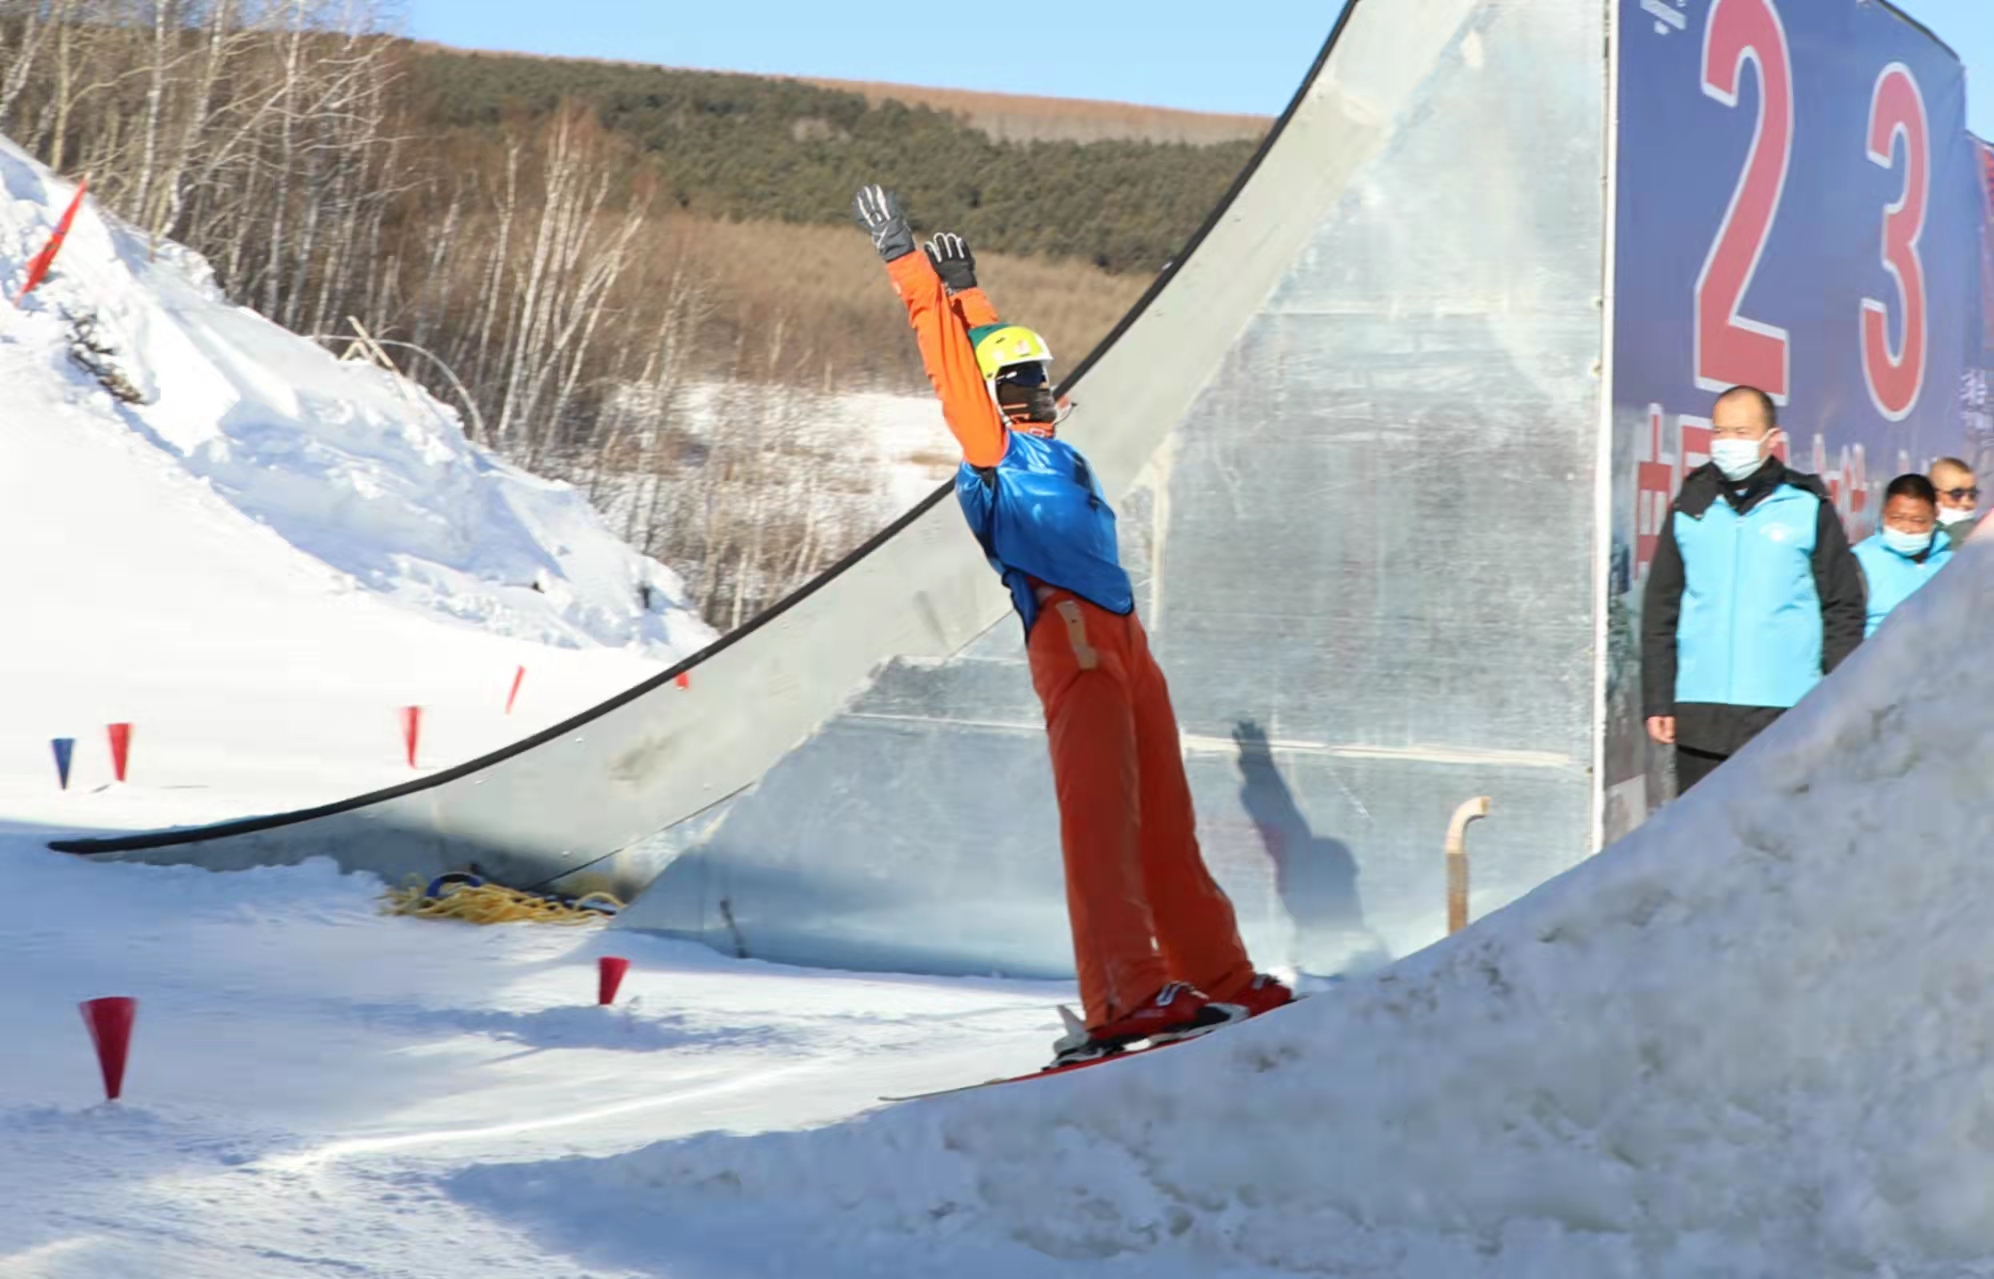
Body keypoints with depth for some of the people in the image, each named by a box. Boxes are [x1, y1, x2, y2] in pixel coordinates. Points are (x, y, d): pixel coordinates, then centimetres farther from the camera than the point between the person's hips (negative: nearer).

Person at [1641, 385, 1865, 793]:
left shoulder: (1808, 510, 3)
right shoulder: (1690, 511, 9)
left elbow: (1843, 610, 4)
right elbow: (1659, 612, 11)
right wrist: (1658, 702, 6)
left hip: (1784, 717, -2)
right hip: (1700, 717, 3)